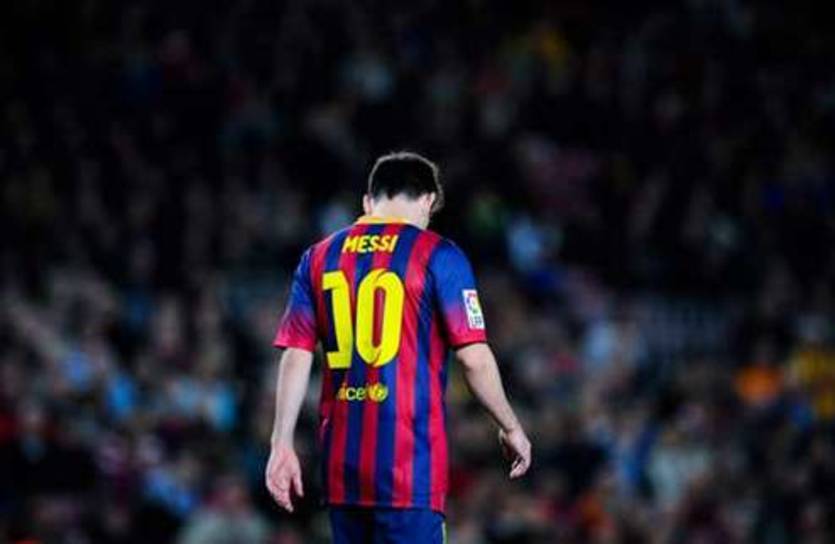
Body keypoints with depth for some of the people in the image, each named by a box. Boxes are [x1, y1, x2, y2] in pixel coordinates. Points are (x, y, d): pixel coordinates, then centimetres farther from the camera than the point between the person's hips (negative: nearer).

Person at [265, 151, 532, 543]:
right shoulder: (438, 256, -3)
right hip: (410, 461, -5)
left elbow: (295, 358, 6)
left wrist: (282, 444, 7)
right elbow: (474, 359, -6)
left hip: (341, 462, 5)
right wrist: (510, 428, 6)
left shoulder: (318, 258, 11)